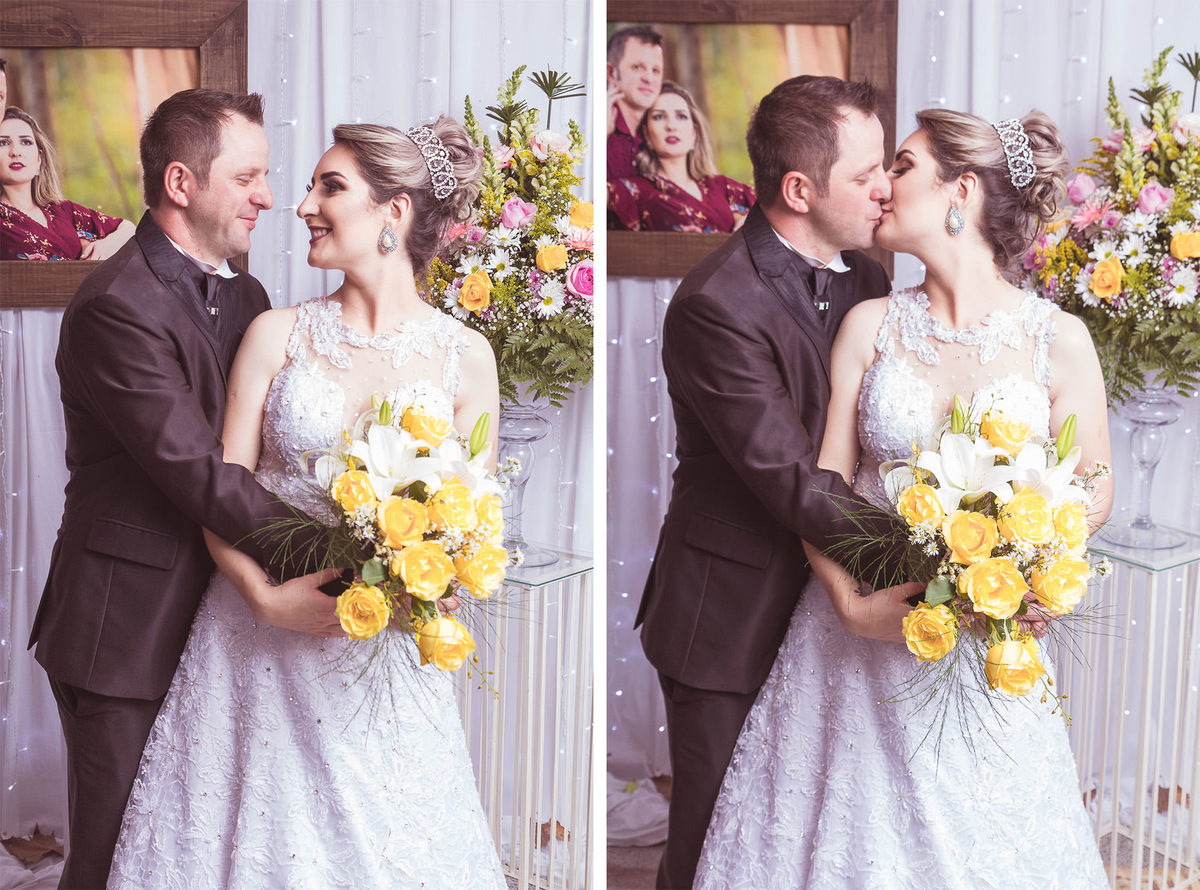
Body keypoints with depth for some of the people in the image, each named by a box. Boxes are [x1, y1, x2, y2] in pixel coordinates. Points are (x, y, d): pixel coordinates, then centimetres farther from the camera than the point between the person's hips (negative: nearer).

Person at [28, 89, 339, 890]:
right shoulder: (117, 307, -17)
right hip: (127, 636, -8)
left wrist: (269, 586, -9)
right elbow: (197, 471, -23)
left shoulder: (247, 297, 10)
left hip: (211, 626, 8)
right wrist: (335, 566, -24)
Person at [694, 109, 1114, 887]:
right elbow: (822, 481, 1)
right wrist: (849, 596, -15)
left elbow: (1093, 494, 3)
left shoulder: (1059, 339, -3)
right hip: (863, 635, 2)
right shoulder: (871, 325, 3)